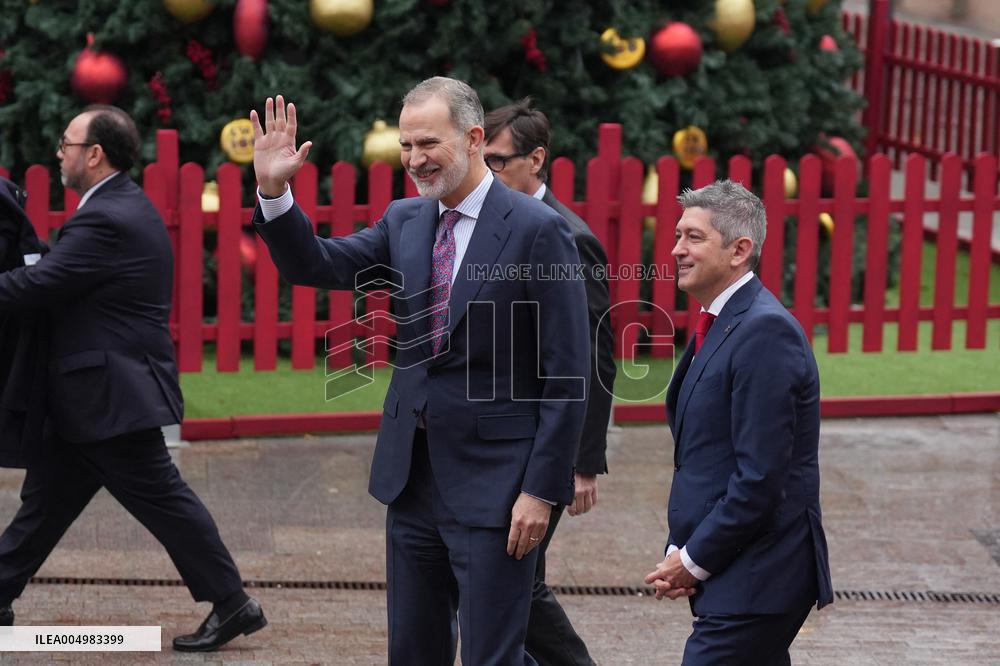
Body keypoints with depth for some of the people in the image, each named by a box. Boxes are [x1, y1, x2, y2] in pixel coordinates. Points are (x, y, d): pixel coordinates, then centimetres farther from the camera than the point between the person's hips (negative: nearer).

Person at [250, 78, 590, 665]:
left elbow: (567, 376, -12)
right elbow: (317, 266, 3)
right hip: (413, 477, 7)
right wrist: (274, 191, -13)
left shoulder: (538, 230, -12)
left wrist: (542, 489, -15)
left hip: (493, 483, -7)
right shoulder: (405, 221, 9)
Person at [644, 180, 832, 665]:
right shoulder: (715, 326, 15)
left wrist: (694, 559, -13)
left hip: (755, 583, -10)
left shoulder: (765, 331, -16)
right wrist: (678, 553, 6)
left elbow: (760, 477, -21)